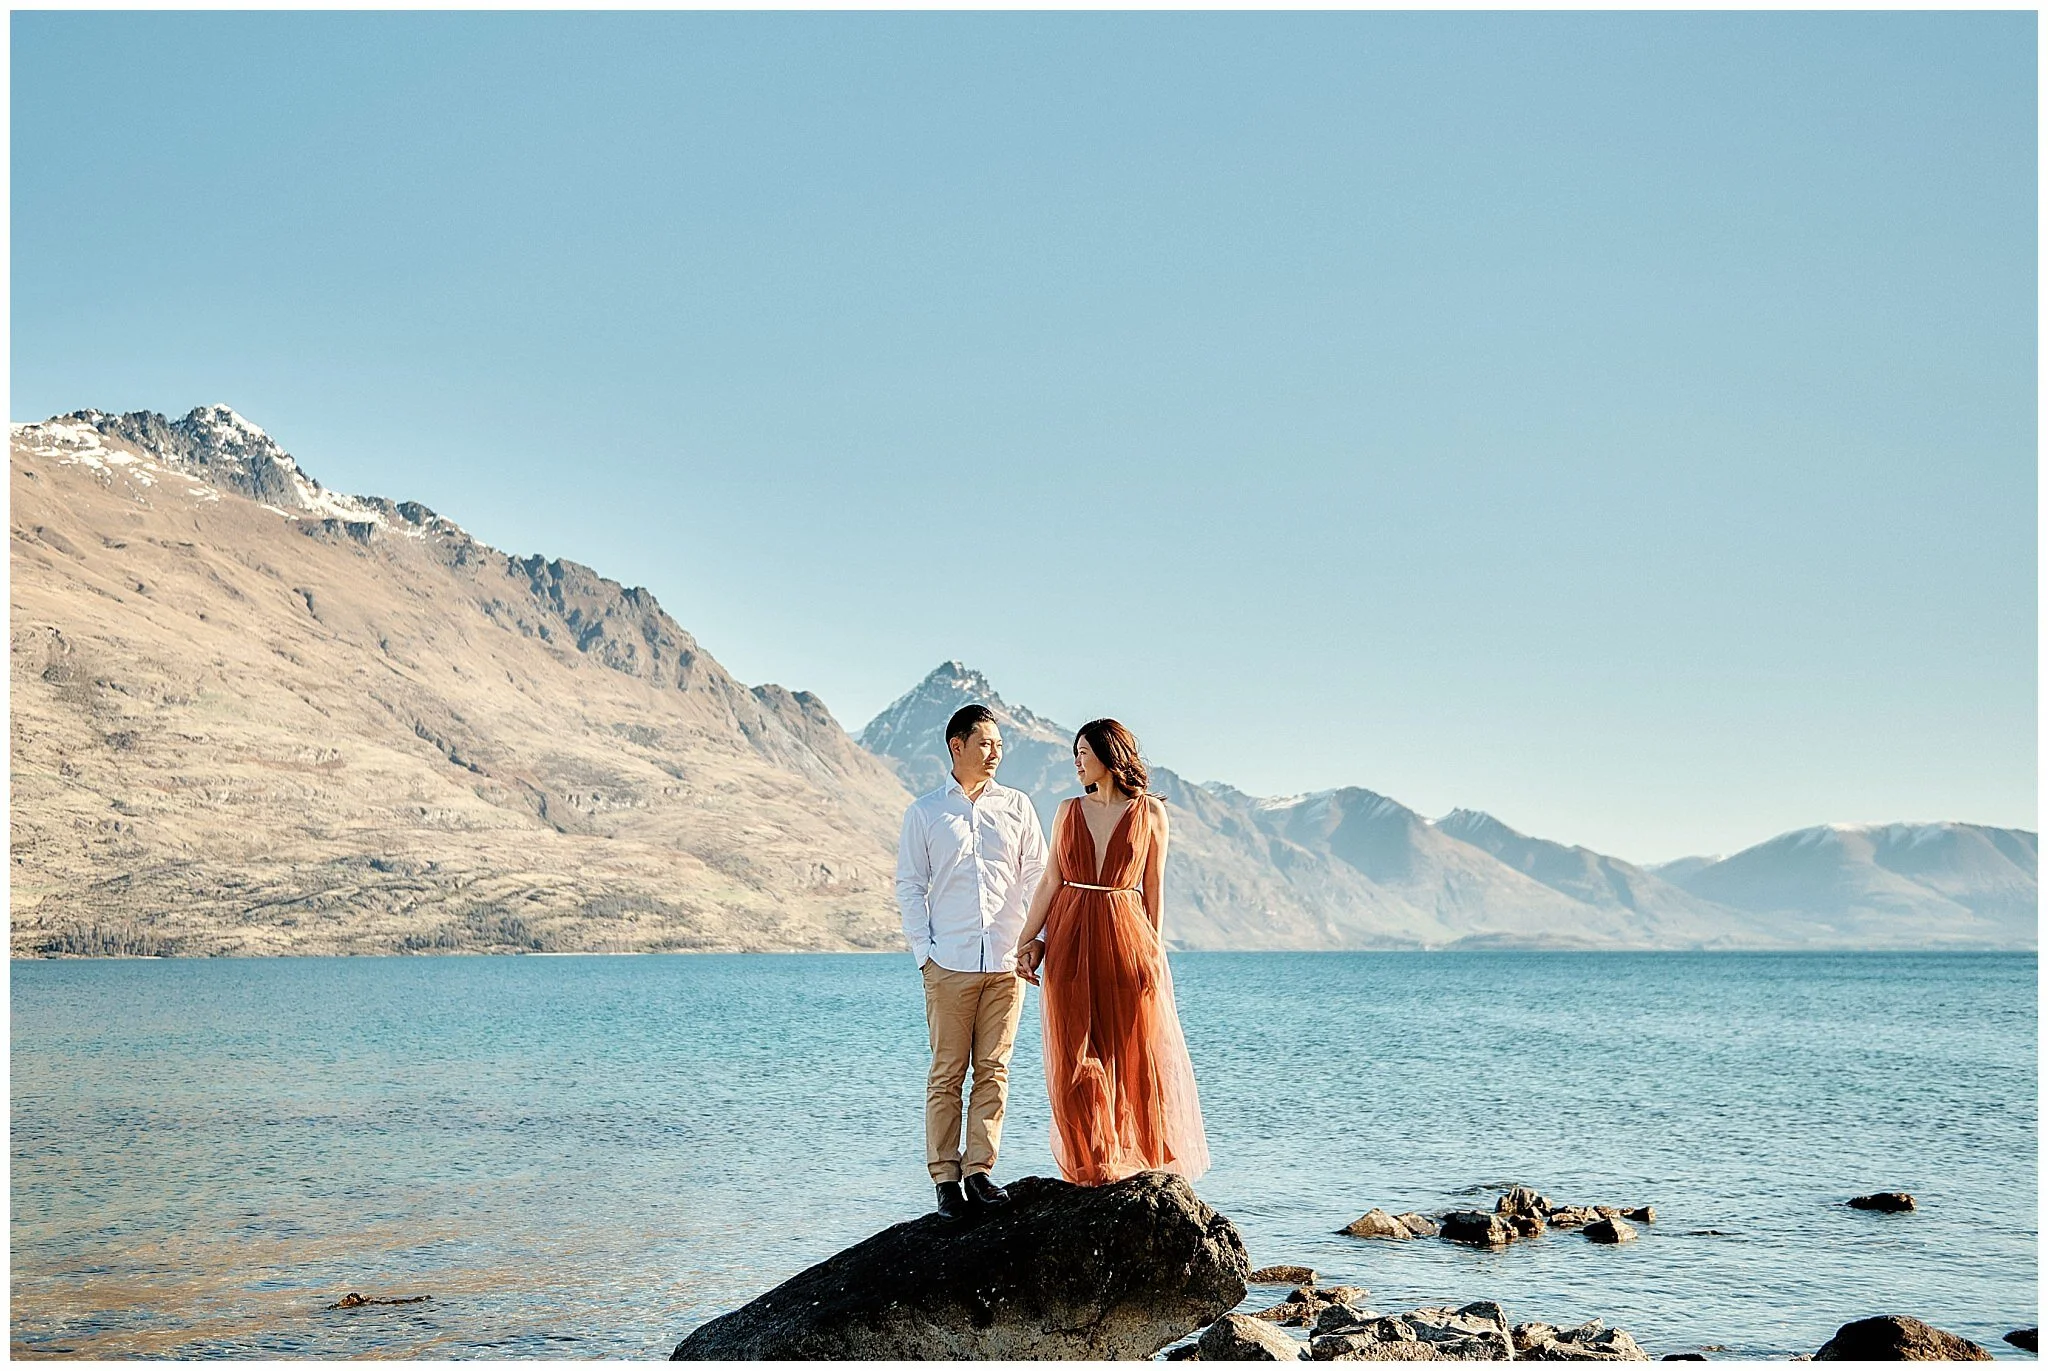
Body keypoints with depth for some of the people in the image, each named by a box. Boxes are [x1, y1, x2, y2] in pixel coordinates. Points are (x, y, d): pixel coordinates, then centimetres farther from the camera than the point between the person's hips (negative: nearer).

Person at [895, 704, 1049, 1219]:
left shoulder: (1017, 806, 11)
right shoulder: (924, 813, 7)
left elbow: (1038, 877, 12)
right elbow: (909, 886, 7)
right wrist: (923, 950, -2)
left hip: (1006, 963, 2)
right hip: (949, 963, -2)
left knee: (993, 1070, 1)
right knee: (947, 1072, -1)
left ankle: (979, 1170, 7)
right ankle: (945, 1177, 4)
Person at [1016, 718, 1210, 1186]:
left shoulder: (1150, 812, 2)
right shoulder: (1069, 811, 8)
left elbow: (1153, 887, 4)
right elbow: (1051, 881, 8)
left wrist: (1150, 947, 2)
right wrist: (1029, 940, 1)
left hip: (1125, 936, -2)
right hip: (1070, 941, 2)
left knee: (1137, 1050, 2)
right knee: (1076, 1056, 2)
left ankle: (1140, 1159, 17)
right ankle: (1095, 1163, 12)